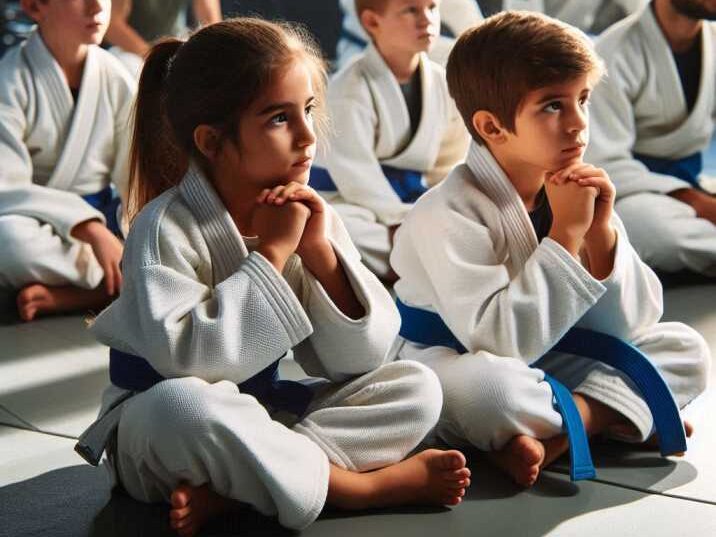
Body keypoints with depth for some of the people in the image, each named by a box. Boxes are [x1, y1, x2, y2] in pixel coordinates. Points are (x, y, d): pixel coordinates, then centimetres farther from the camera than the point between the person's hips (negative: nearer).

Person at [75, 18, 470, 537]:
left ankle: (225, 490, -22)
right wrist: (270, 253, -25)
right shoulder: (165, 226, -18)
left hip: (263, 417, 6)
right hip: (156, 439, -5)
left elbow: (355, 361, -6)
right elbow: (187, 359, -32)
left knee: (416, 386, -9)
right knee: (180, 404, -40)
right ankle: (363, 486, -19)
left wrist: (322, 255, -20)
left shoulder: (308, 214, -3)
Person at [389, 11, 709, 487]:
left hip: (547, 366, 6)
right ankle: (613, 416, -13)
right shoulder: (449, 215, -23)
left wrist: (601, 232, -20)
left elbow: (628, 326, -4)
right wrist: (566, 233, -28)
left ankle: (550, 434, -19)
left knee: (685, 347, -7)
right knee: (480, 383, -40)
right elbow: (499, 343, -33)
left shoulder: (581, 191, -4)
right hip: (452, 364, -6)